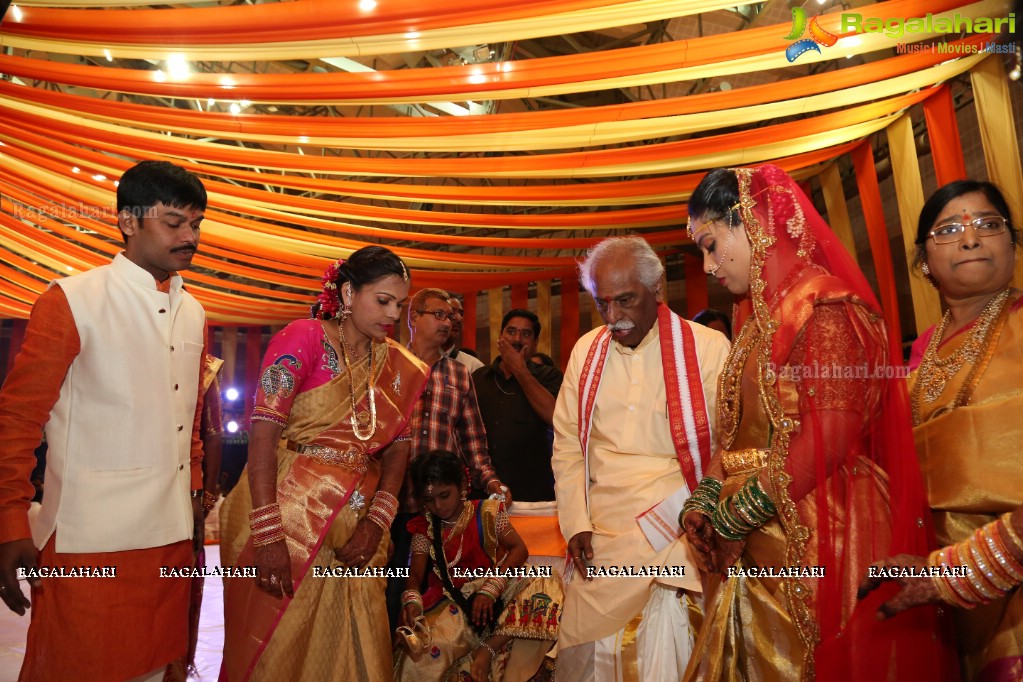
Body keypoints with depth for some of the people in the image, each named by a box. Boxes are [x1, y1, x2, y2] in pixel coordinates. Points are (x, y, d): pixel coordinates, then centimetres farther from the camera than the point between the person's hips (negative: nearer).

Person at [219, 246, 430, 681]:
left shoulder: (400, 367, 6)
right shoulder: (305, 338, -10)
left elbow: (397, 450, 4)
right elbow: (263, 434, -17)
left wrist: (376, 523, -9)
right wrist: (268, 536, -22)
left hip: (355, 528, 5)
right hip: (288, 514, -4)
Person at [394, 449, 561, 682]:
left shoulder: (487, 513, 1)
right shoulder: (425, 528, 7)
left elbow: (519, 548, -8)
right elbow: (415, 574, 0)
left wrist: (490, 588, -22)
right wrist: (411, 600, -25)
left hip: (495, 594, 1)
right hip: (453, 602, -1)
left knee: (546, 583, -29)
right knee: (419, 656, -32)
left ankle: (489, 648, -24)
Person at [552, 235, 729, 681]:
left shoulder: (708, 349, -5)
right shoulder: (586, 351, 7)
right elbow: (567, 445, 10)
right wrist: (576, 524, 1)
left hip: (675, 529, -3)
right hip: (599, 534, 4)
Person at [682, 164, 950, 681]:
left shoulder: (823, 306, -11)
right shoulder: (757, 318, 15)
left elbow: (829, 436, -20)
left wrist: (737, 514, -15)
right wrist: (705, 502, -2)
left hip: (818, 541, -8)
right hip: (756, 549, 8)